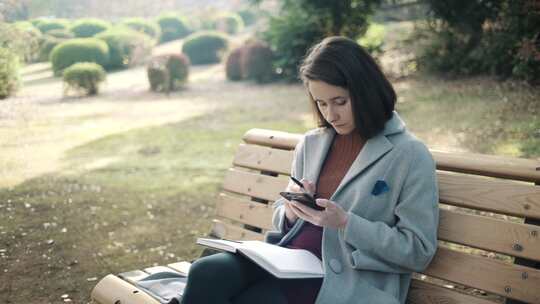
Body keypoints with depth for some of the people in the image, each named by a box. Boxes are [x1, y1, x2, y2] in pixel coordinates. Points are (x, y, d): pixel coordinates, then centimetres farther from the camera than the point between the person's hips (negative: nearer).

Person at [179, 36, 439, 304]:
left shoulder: (410, 156, -3)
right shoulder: (311, 144, 14)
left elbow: (419, 252, -6)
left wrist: (345, 223, -16)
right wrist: (291, 210, -3)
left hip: (341, 282, -5)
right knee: (204, 274, -24)